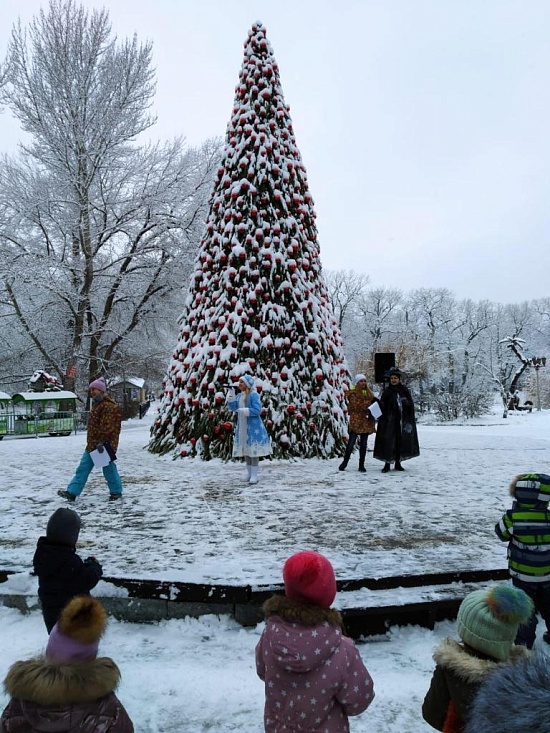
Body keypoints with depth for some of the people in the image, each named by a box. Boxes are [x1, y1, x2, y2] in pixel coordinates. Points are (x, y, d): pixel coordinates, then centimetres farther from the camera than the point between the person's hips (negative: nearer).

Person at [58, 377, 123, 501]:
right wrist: (91, 442, 22)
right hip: (92, 444, 10)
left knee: (109, 468, 2)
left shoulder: (109, 406, -16)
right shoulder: (97, 404, 17)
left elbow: (107, 426, -23)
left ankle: (116, 492, 17)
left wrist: (102, 442, -26)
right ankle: (72, 492, 12)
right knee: (83, 468, 9)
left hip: (103, 444, -10)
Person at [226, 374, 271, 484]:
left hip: (253, 426, -8)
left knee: (253, 450, -5)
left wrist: (243, 411, -21)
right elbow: (232, 407, 1)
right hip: (242, 427, 8)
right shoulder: (239, 396, 11)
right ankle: (249, 473, 23)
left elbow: (257, 410, -19)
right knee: (245, 450, 12)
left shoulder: (253, 395, -11)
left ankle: (254, 475, -1)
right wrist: (231, 394, -7)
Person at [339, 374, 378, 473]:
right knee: (351, 443, -6)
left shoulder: (367, 392, 14)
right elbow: (357, 405, -7)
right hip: (356, 421, -4)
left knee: (363, 444, 6)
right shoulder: (352, 393, -1)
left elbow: (373, 399, 4)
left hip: (366, 422, 5)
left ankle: (361, 465, 12)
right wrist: (369, 402, -11)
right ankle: (345, 462, 8)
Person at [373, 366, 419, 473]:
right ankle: (387, 464, 4)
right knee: (388, 442, -4)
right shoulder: (387, 391, 2)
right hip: (390, 421, -2)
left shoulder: (404, 390, 7)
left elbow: (411, 405, 7)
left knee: (401, 442, 6)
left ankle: (398, 463, 18)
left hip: (402, 420, 2)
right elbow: (382, 406, -3)